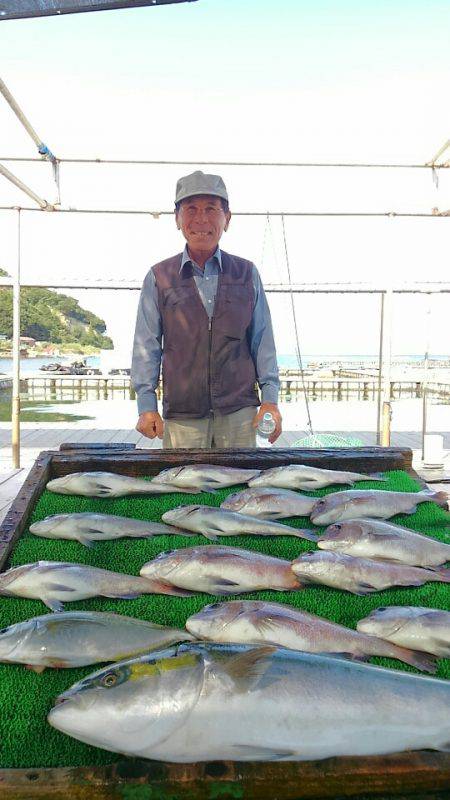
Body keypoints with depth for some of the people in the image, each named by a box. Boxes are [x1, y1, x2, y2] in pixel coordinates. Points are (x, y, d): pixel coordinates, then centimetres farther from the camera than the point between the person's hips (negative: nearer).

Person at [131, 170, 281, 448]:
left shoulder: (247, 274, 9)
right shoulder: (159, 278, 5)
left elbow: (262, 340, 10)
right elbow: (147, 345, 5)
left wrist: (270, 397, 3)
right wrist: (147, 405, -2)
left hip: (239, 413, 1)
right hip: (180, 417, -1)